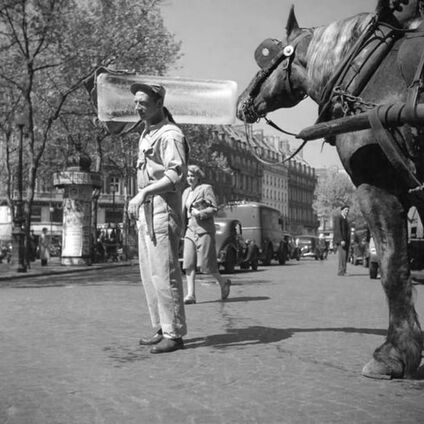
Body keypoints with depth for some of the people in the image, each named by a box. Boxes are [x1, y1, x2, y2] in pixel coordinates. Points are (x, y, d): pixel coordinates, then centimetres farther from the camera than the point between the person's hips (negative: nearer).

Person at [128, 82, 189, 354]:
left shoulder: (169, 134, -11)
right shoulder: (146, 133, 19)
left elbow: (176, 174, -23)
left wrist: (144, 193, -29)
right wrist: (139, 203, 15)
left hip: (162, 208, -10)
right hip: (145, 211, 10)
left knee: (163, 273, -9)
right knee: (149, 273, 13)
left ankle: (174, 334, -2)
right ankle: (162, 329, 21)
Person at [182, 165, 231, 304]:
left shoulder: (206, 188, -2)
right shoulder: (186, 192, 17)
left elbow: (214, 208, -7)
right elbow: (183, 213, 20)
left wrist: (200, 213, -20)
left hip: (204, 229, -6)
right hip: (190, 230, 6)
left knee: (205, 263, -7)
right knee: (188, 262, -6)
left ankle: (223, 282, 18)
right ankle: (191, 295, -7)